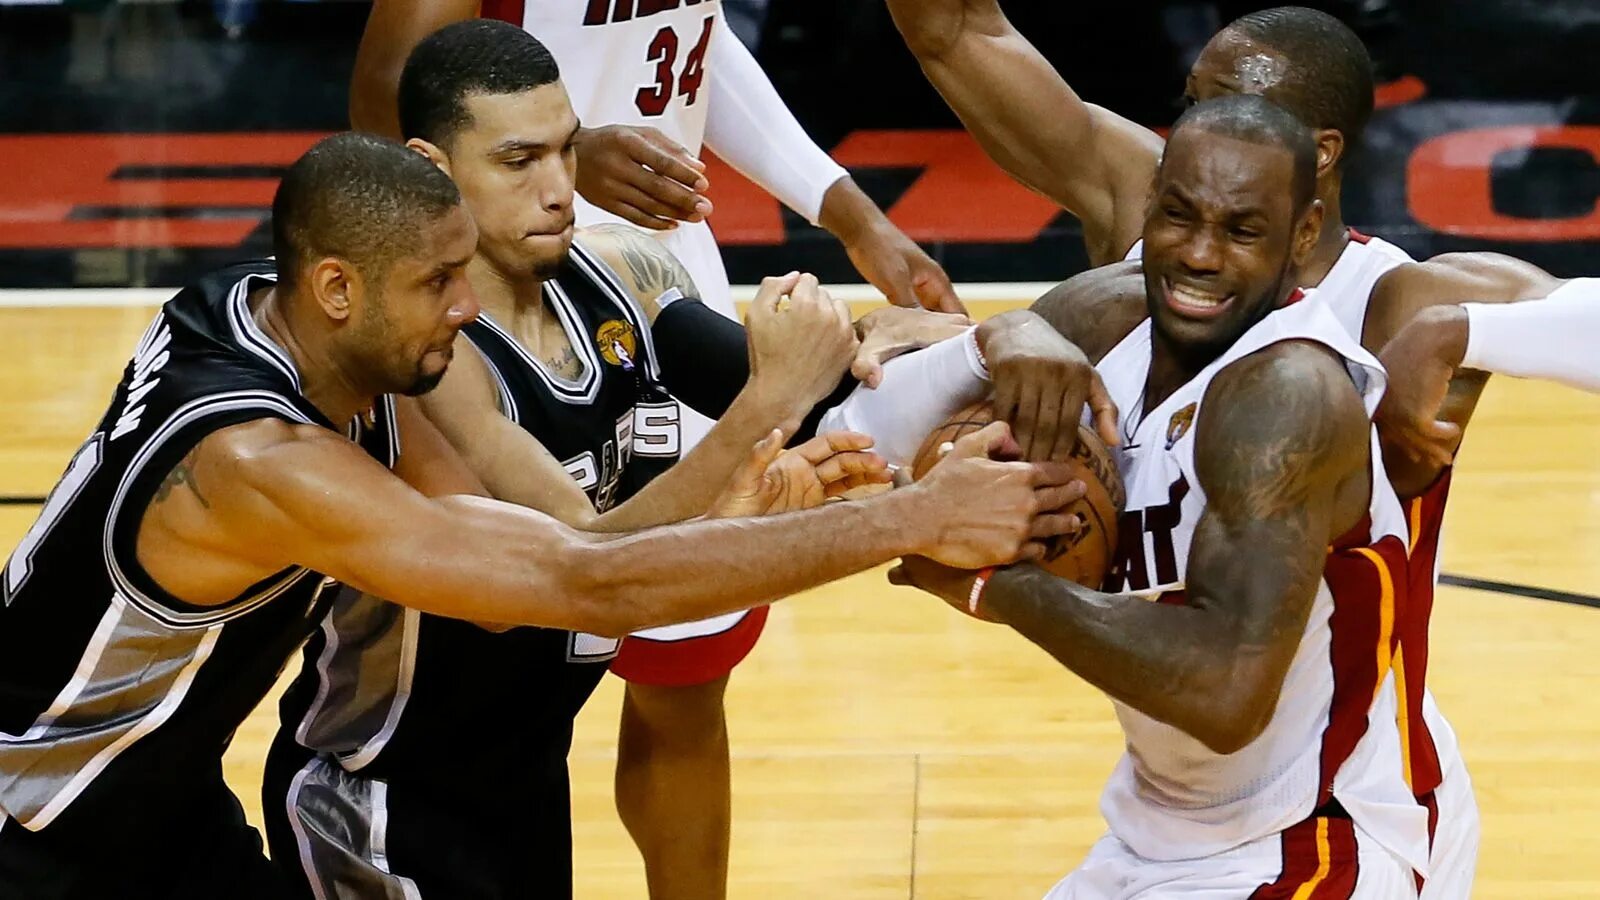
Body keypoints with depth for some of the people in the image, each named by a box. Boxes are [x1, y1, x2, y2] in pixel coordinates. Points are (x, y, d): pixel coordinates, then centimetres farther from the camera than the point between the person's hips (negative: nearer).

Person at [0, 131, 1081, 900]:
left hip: (167, 787, 8)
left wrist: (720, 520, -24)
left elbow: (513, 559, -7)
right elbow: (592, 584, -39)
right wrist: (916, 518, -40)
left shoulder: (269, 310, -10)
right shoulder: (257, 464, -36)